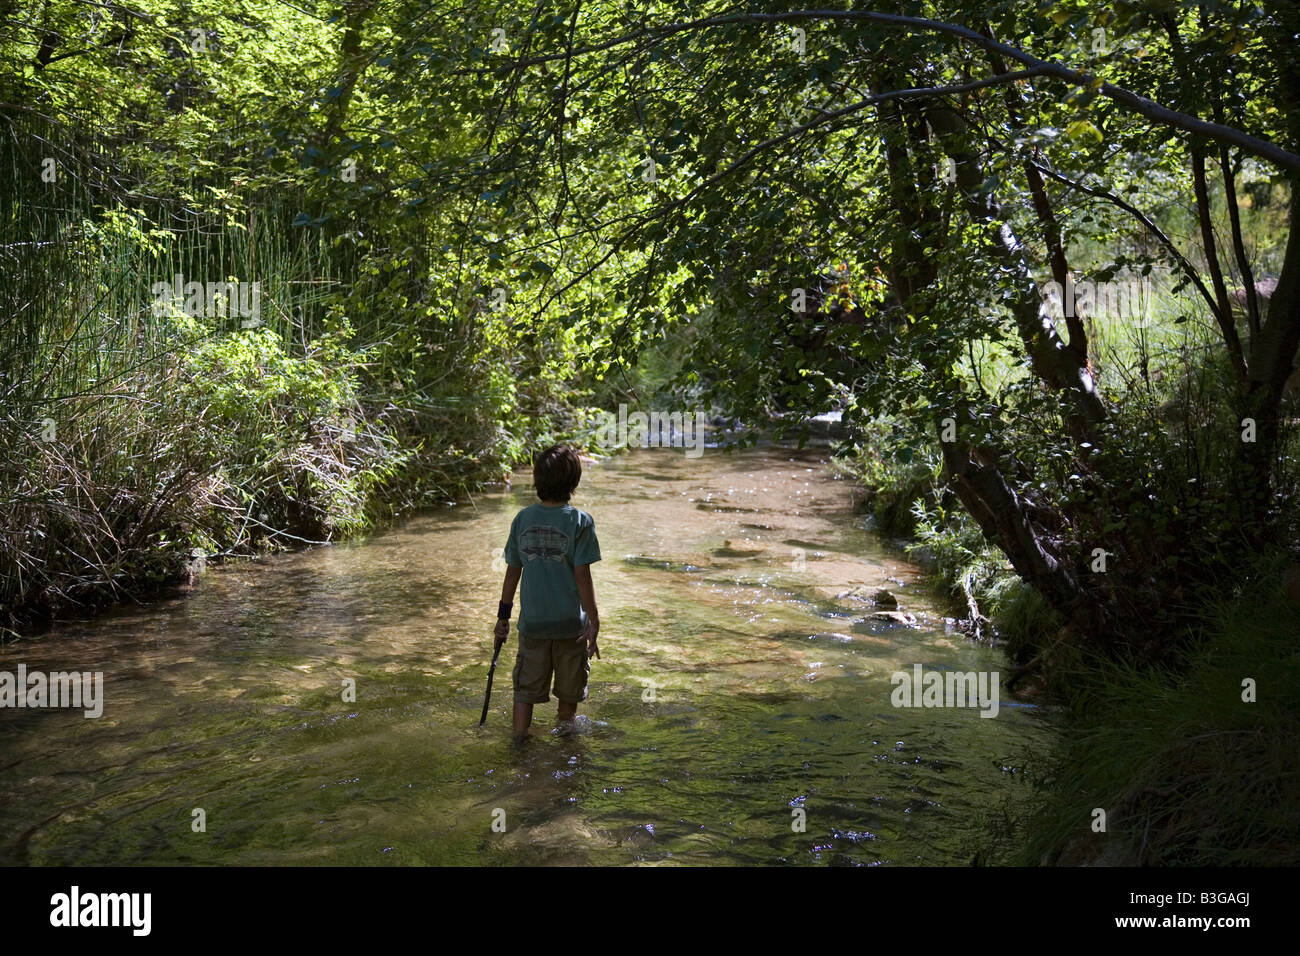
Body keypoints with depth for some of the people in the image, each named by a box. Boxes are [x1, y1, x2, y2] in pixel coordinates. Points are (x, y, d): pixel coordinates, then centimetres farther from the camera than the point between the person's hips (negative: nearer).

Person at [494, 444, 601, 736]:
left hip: (531, 622, 2)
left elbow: (513, 572, 3)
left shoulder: (523, 519, -3)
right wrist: (593, 622, -7)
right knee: (569, 694, 16)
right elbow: (582, 576, -14)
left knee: (525, 689, 12)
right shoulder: (579, 521, -13)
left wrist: (503, 616, 14)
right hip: (570, 623, -2)